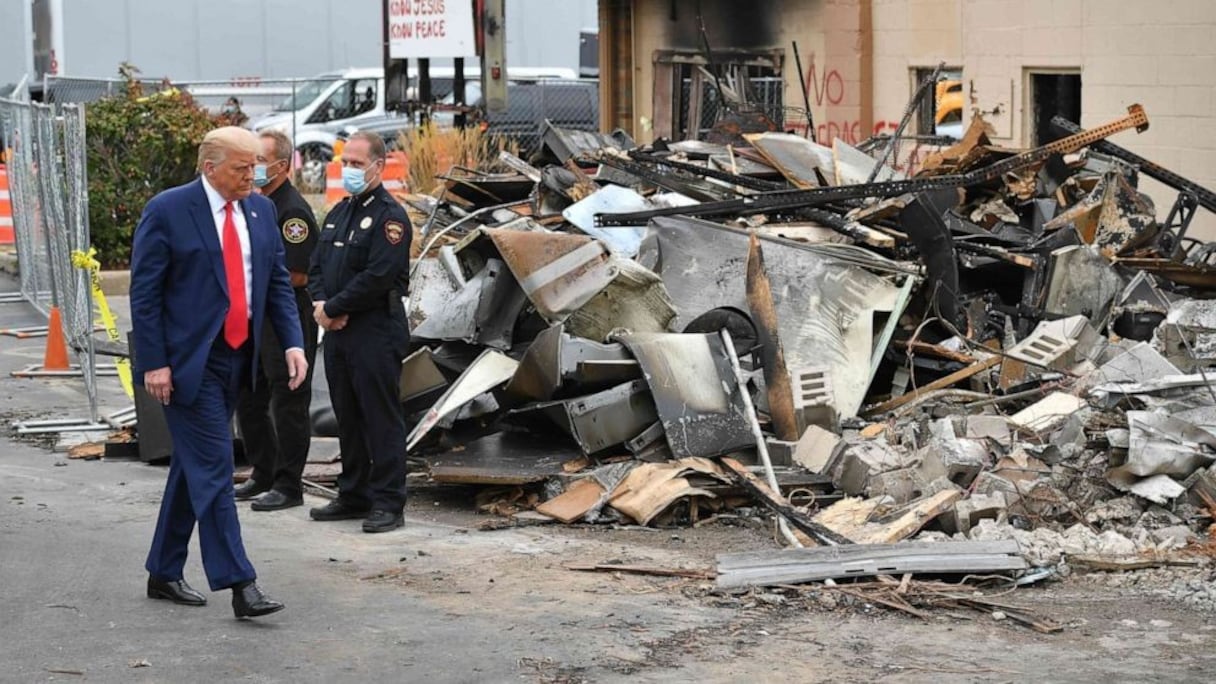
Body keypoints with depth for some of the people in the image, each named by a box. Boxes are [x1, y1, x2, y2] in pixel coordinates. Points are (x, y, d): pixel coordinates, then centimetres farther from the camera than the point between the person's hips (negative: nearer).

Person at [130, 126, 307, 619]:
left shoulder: (261, 210, 8)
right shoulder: (167, 211, -10)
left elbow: (278, 282, 12)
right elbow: (144, 292, -10)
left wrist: (292, 342, -2)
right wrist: (153, 363, -14)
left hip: (236, 357, 7)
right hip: (188, 361, -7)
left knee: (193, 466, 14)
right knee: (213, 467, -9)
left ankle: (164, 573, 25)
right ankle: (239, 584, -10)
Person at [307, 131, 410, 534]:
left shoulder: (389, 217, -11)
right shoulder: (340, 213, 17)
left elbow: (378, 277, -20)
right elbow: (318, 266, 16)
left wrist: (333, 308, -14)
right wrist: (321, 303, -4)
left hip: (376, 333, -9)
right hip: (338, 333, 9)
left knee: (380, 418, -5)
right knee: (348, 418, 14)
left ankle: (387, 503, -1)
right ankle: (353, 496, 23)